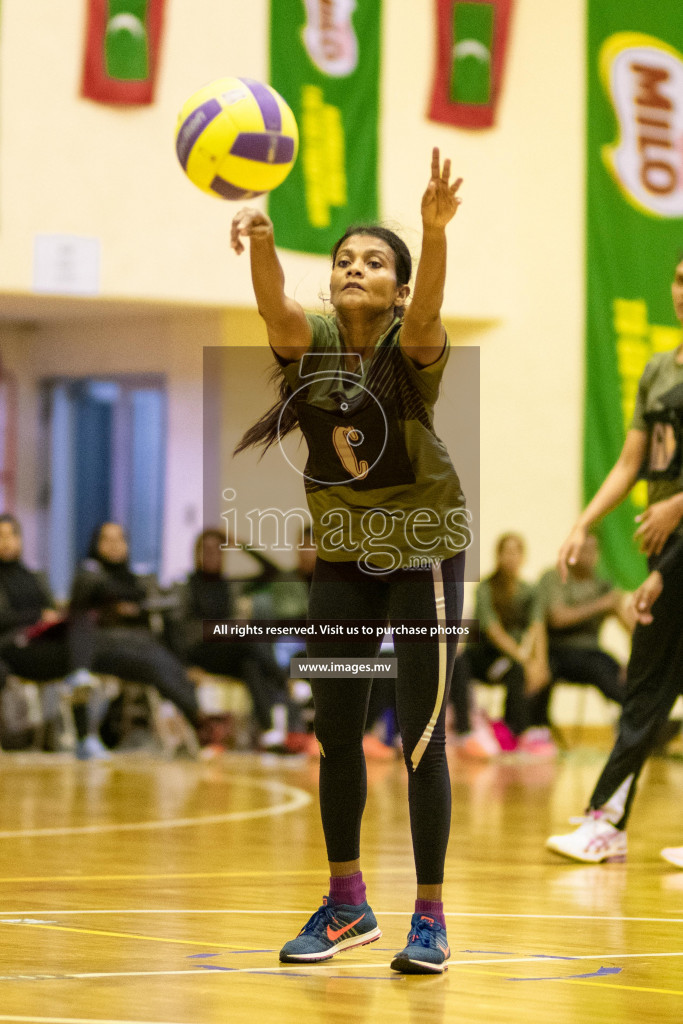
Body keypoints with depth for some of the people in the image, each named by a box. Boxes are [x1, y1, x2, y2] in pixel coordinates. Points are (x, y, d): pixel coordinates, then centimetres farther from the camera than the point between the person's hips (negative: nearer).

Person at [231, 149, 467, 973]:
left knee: (421, 738, -6)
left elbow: (428, 310, -38)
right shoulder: (311, 340, -6)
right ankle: (347, 906, 22)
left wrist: (434, 230, -58)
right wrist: (260, 240, -51)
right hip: (342, 557, 4)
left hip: (423, 555, -4)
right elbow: (274, 304, -29)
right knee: (335, 733, 8)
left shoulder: (411, 346, -14)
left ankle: (429, 918, 4)